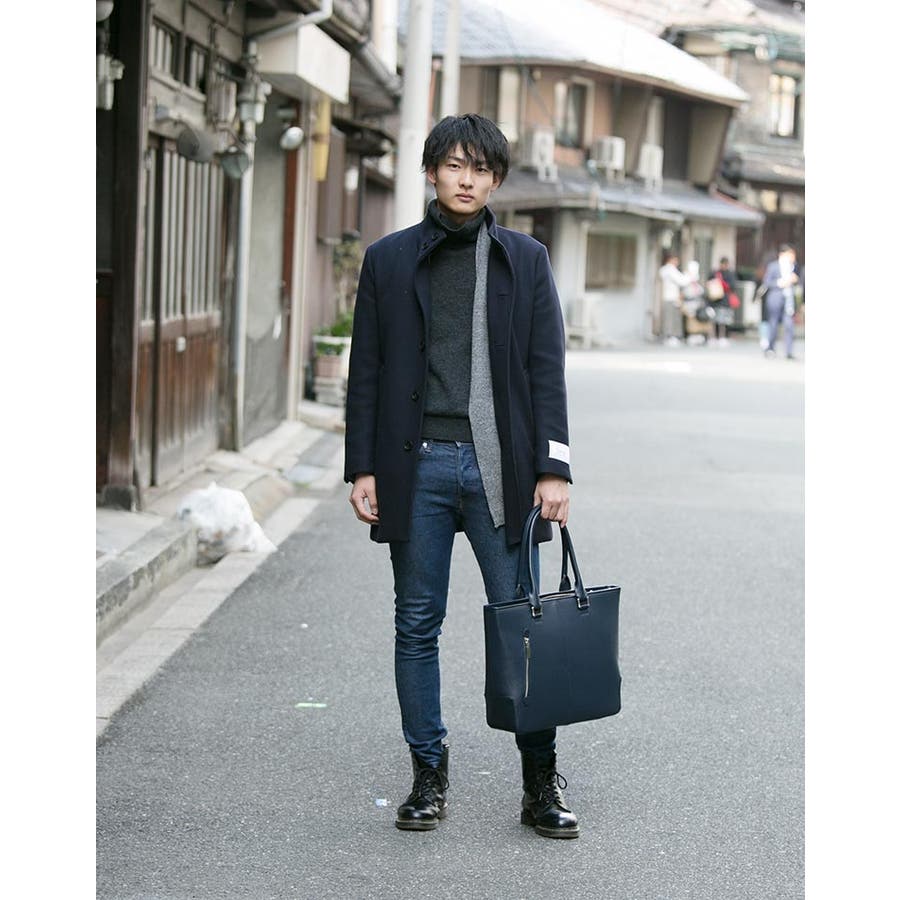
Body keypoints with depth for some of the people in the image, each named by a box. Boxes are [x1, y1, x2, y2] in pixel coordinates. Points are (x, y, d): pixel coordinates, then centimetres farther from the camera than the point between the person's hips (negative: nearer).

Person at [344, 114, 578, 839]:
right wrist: (363, 467, 0)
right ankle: (429, 774, 16)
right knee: (417, 624, 6)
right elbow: (367, 371, 7)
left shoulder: (525, 259, 8)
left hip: (498, 467, -1)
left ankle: (541, 781, 9)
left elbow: (547, 370, 4)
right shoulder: (389, 260, 8)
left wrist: (552, 468, -5)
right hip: (417, 466, 1)